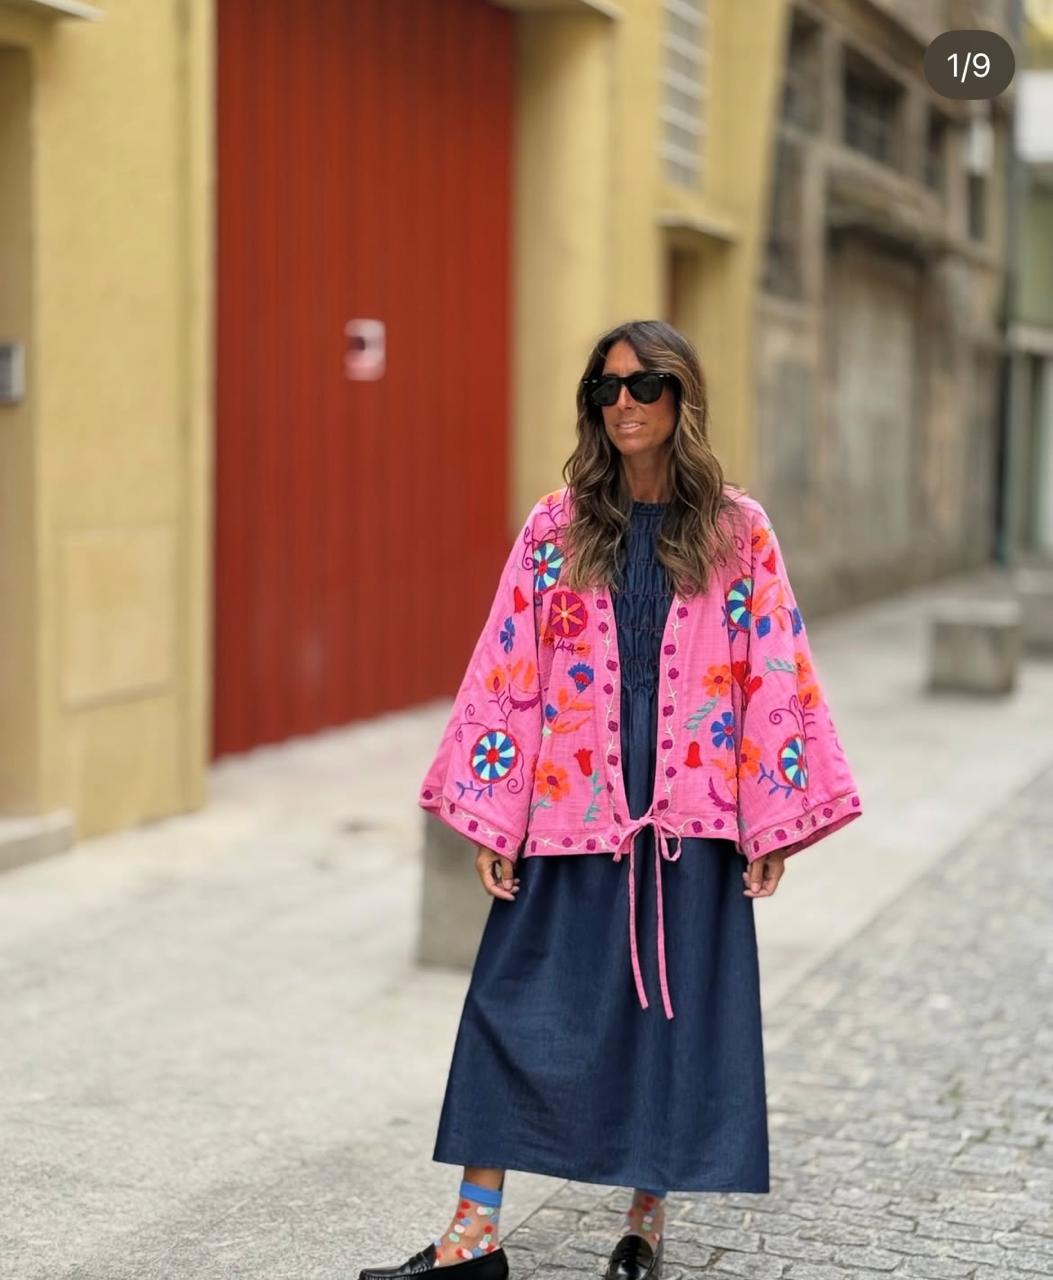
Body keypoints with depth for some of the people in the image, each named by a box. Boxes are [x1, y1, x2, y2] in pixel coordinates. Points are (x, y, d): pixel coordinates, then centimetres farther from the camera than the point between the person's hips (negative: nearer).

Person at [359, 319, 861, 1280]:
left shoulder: (736, 533, 2)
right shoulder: (559, 526, 3)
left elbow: (775, 675, 2)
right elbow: (508, 669, 1)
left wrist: (772, 823, -2)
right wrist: (491, 818, -3)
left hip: (688, 821, 0)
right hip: (567, 815, 1)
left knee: (674, 1011, 7)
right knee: (515, 1009, 0)